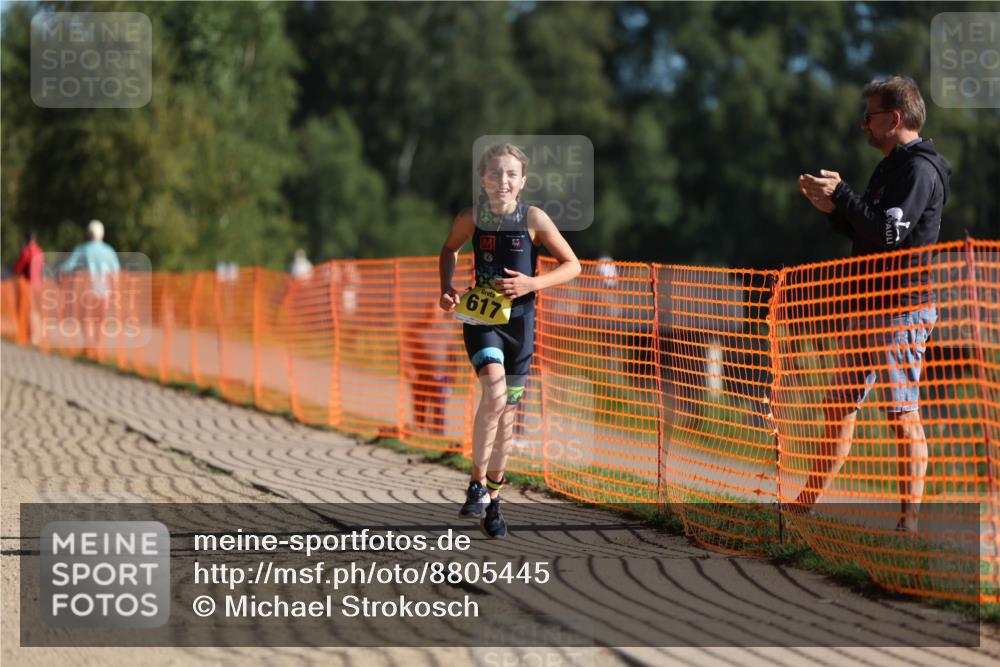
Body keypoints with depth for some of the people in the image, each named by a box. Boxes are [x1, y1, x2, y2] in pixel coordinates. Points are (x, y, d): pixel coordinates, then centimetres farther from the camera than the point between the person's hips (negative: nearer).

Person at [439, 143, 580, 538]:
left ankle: (492, 497, 23)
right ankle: (478, 482, -11)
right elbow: (449, 250, 15)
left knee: (508, 409, 8)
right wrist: (446, 289, -1)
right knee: (495, 393, -25)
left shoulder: (534, 219, -9)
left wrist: (533, 283, -18)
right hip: (480, 317, -1)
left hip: (519, 321, 1)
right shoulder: (471, 219, -6)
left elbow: (572, 265, -3)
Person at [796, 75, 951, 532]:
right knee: (838, 406, 13)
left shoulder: (920, 169, -12)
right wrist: (832, 207, 8)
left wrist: (841, 194, -15)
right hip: (870, 307, 10)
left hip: (903, 310, -10)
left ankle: (910, 518, -8)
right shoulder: (891, 168, 19)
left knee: (903, 414, -9)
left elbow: (889, 232, -22)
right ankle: (806, 505, 20)